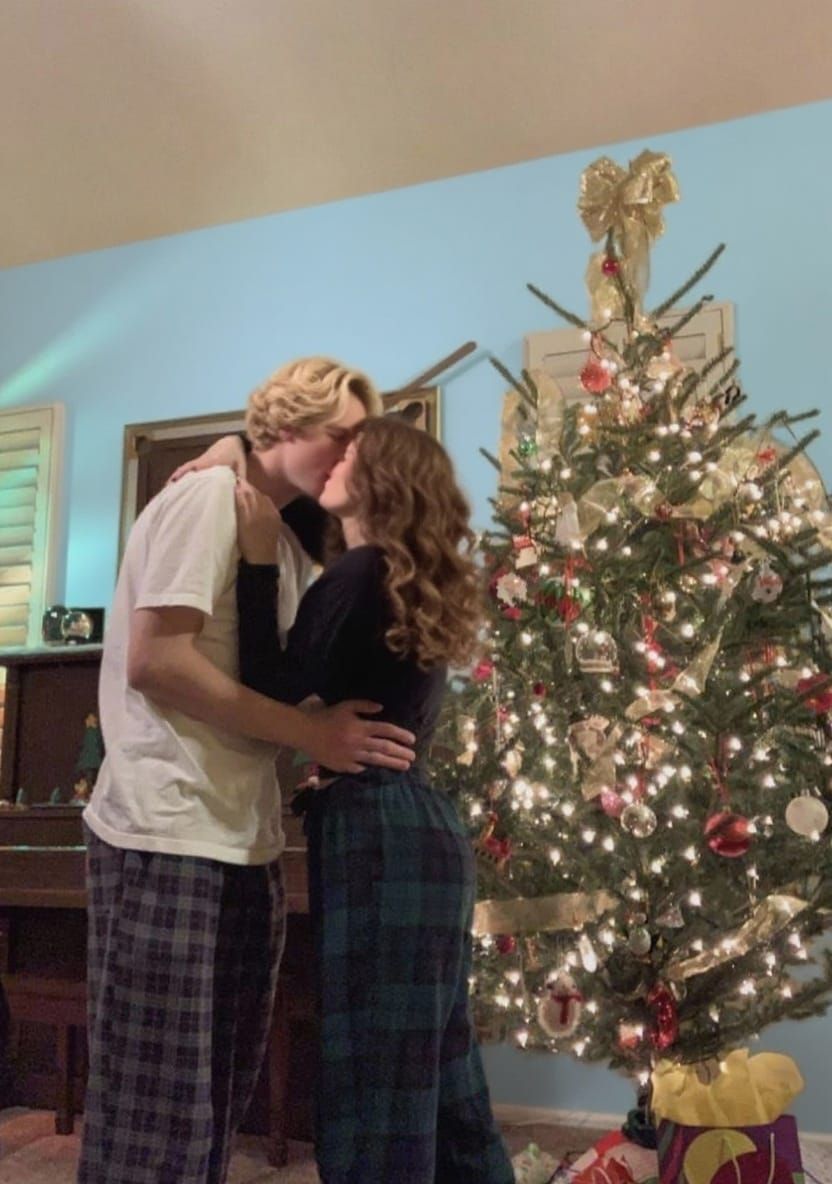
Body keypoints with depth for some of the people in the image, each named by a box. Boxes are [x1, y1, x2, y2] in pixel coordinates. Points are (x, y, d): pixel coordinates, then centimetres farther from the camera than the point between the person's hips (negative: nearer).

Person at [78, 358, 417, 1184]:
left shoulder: (290, 541, 18)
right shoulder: (210, 498, -8)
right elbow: (153, 660, -18)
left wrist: (338, 733, 4)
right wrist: (309, 733, -17)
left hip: (245, 841, 9)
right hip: (168, 838, -9)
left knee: (218, 1103, 17)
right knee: (156, 1116, 0)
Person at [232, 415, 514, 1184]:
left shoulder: (363, 572, -11)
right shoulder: (413, 585, 17)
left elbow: (271, 696, -14)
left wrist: (258, 559, -9)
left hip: (377, 832, -10)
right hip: (423, 827, 10)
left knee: (375, 1085, 0)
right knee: (436, 1076, 18)